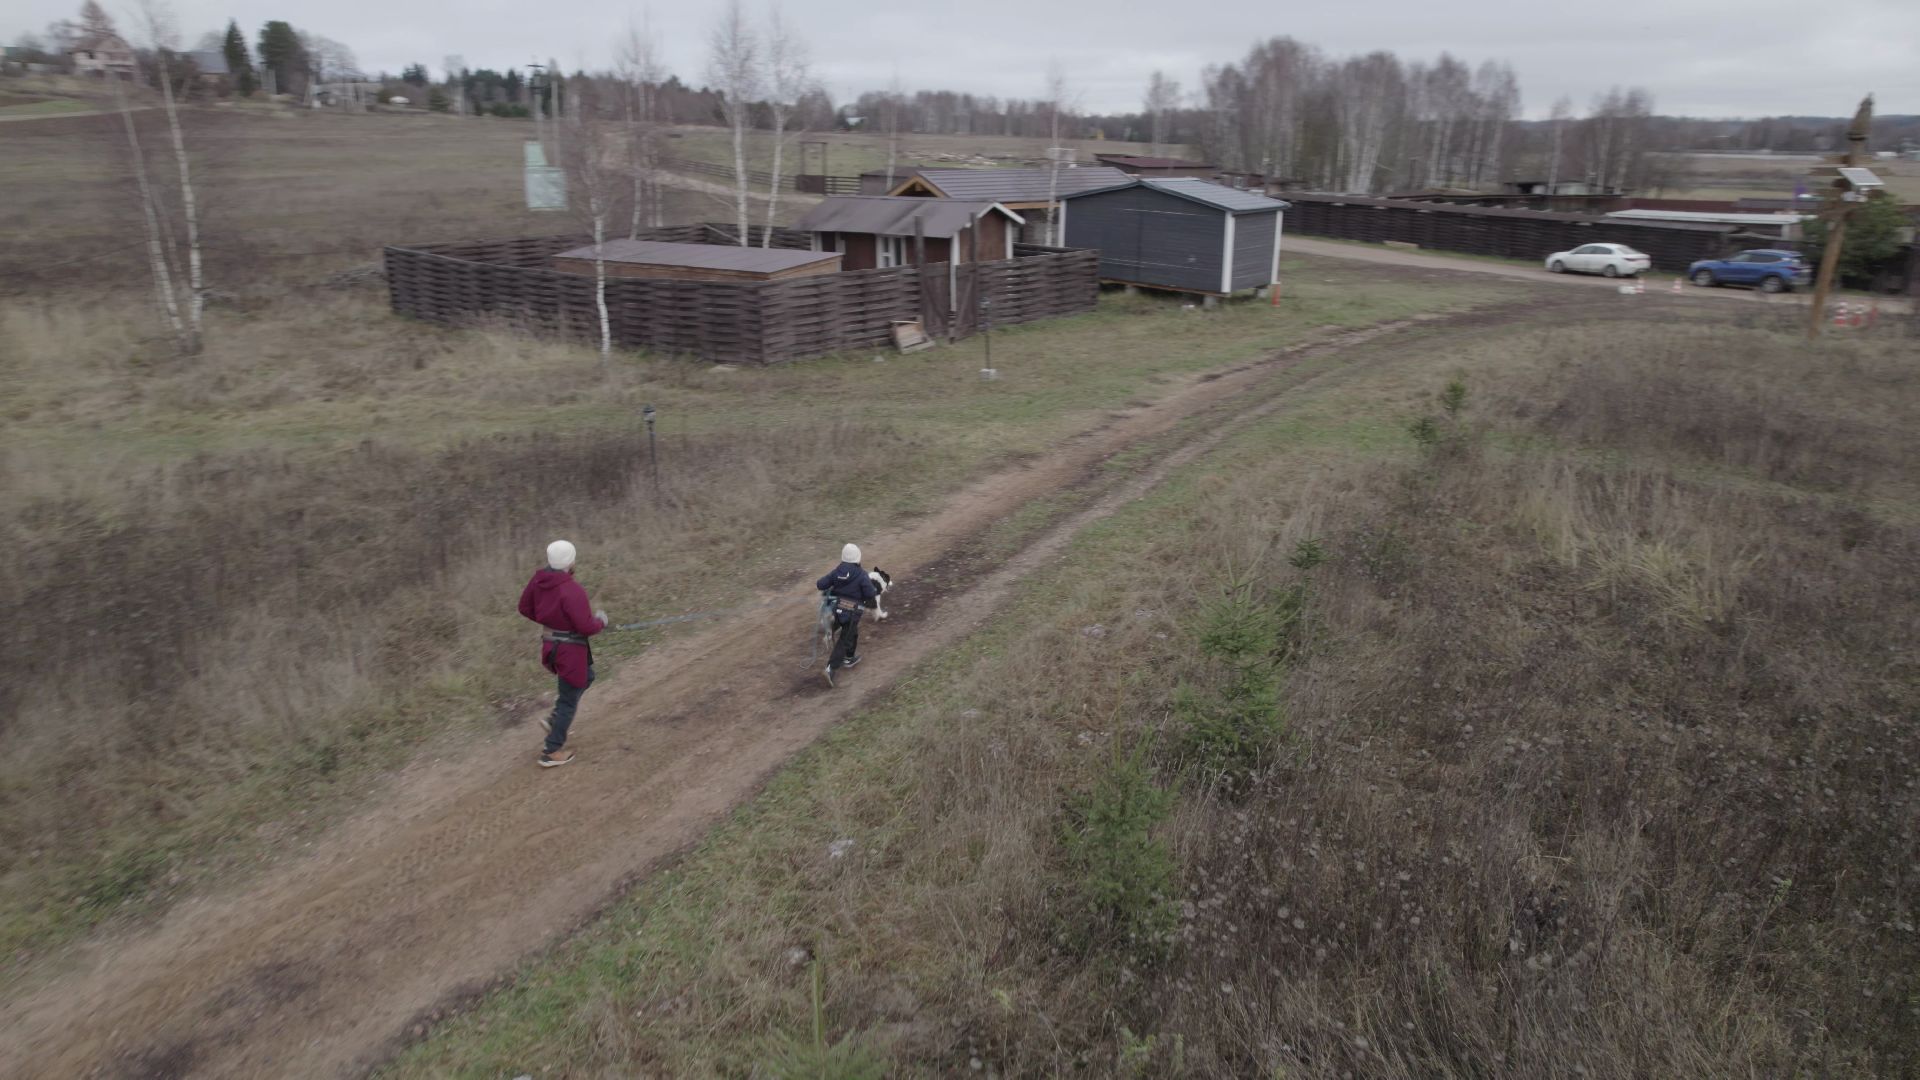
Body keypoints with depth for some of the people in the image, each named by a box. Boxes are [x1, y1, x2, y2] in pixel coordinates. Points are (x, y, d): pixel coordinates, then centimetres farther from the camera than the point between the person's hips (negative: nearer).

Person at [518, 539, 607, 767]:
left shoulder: (539, 579, -5)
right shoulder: (572, 590, -29)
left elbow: (525, 607, 8)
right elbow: (586, 626, -28)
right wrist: (600, 621, -7)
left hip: (552, 644, 8)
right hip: (571, 650, -8)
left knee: (586, 677, 31)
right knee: (569, 700, 9)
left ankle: (554, 720, 25)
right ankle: (551, 753, 19)